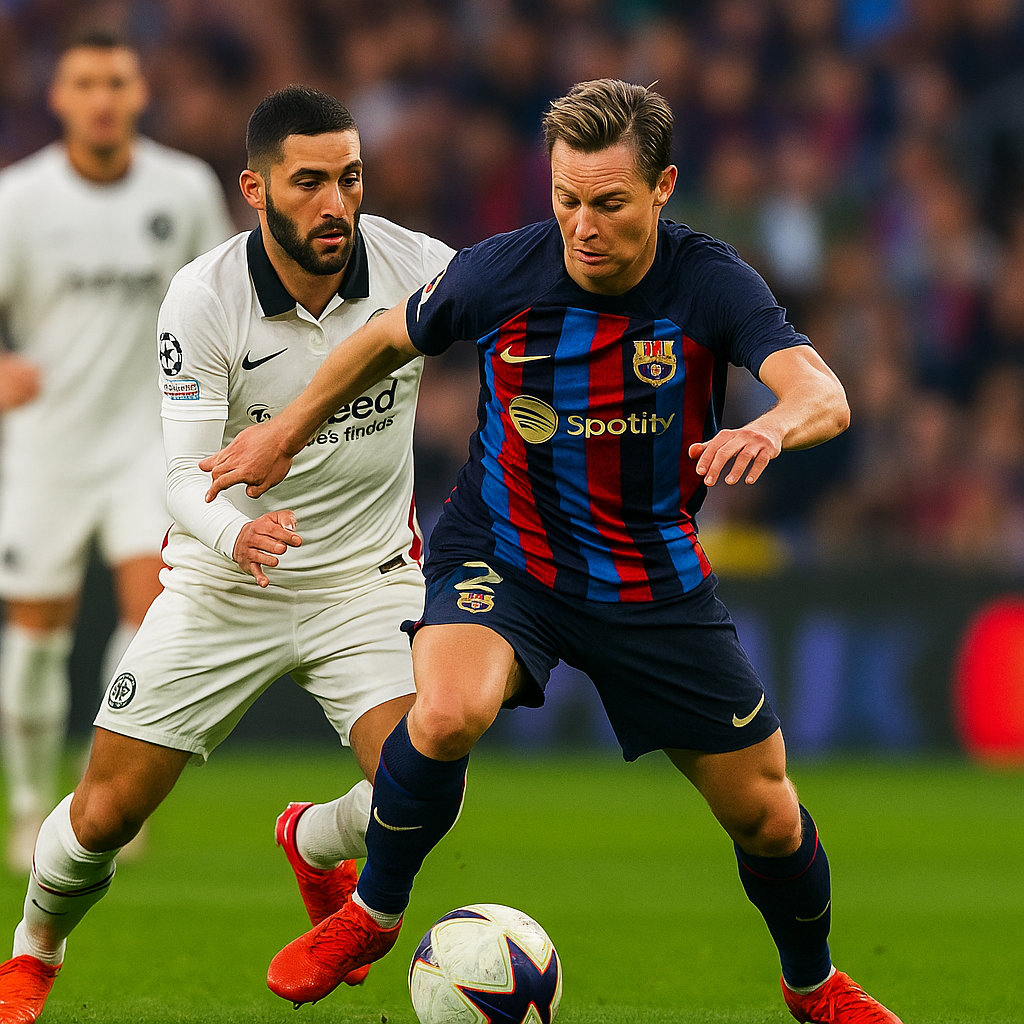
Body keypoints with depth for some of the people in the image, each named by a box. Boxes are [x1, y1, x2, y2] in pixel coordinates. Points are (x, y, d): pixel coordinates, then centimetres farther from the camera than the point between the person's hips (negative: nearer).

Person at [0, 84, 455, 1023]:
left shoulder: (412, 267, -14)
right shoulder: (202, 300, -17)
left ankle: (316, 844, 17)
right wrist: (235, 533, -41)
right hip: (223, 588, -1)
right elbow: (188, 475, -19)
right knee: (106, 814, -1)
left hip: (367, 579, 1)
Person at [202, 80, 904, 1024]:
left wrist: (772, 427, -56)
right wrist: (288, 431, 13)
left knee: (763, 813, 5)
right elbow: (390, 338, 5)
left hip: (655, 579, 1)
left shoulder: (709, 282, -19)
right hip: (503, 555, -1)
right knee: (449, 711, -33)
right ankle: (372, 913, -6)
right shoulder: (500, 273, -17)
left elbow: (824, 395, -33)